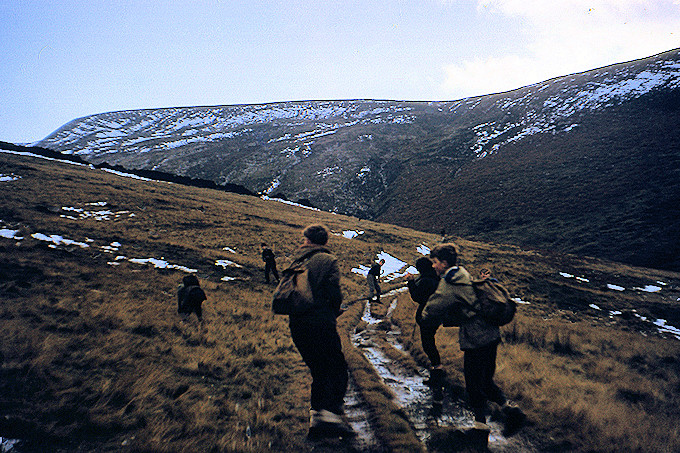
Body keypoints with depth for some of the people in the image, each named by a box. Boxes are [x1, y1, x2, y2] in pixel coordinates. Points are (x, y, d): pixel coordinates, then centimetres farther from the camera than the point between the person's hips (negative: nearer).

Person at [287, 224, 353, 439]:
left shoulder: (296, 261, 11)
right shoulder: (328, 260, -4)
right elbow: (334, 293, -13)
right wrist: (334, 312, 6)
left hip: (296, 325, 6)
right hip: (320, 323, -6)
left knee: (319, 371, 18)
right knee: (338, 369, 4)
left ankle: (316, 416, 20)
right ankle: (330, 412, -9)